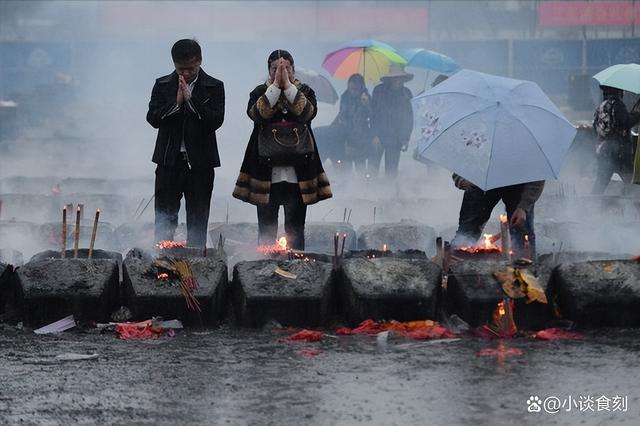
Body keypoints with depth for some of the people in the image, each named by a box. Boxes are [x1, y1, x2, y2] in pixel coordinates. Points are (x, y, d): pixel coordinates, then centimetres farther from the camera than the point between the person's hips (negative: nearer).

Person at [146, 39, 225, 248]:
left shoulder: (214, 87, 2)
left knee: (198, 221, 3)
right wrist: (177, 101, -14)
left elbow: (216, 120, -11)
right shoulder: (163, 85, 7)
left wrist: (191, 99, -15)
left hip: (200, 162, -1)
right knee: (164, 220, 2)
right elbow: (153, 118, -3)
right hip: (169, 160, 1)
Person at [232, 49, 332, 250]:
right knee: (266, 233, 4)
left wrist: (288, 86, -18)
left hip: (297, 174, 0)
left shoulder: (305, 92, 7)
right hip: (267, 172, 0)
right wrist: (275, 87, -18)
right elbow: (255, 114, -15)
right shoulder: (260, 92, 6)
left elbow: (308, 113, -14)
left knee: (295, 233, 3)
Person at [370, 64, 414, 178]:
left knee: (392, 169, 0)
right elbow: (373, 113, -1)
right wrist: (374, 135, -8)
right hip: (379, 135, -2)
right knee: (373, 166, -4)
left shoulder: (406, 93, 6)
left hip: (396, 138, 2)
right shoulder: (379, 91, -1)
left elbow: (409, 118, 10)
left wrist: (406, 138, 4)